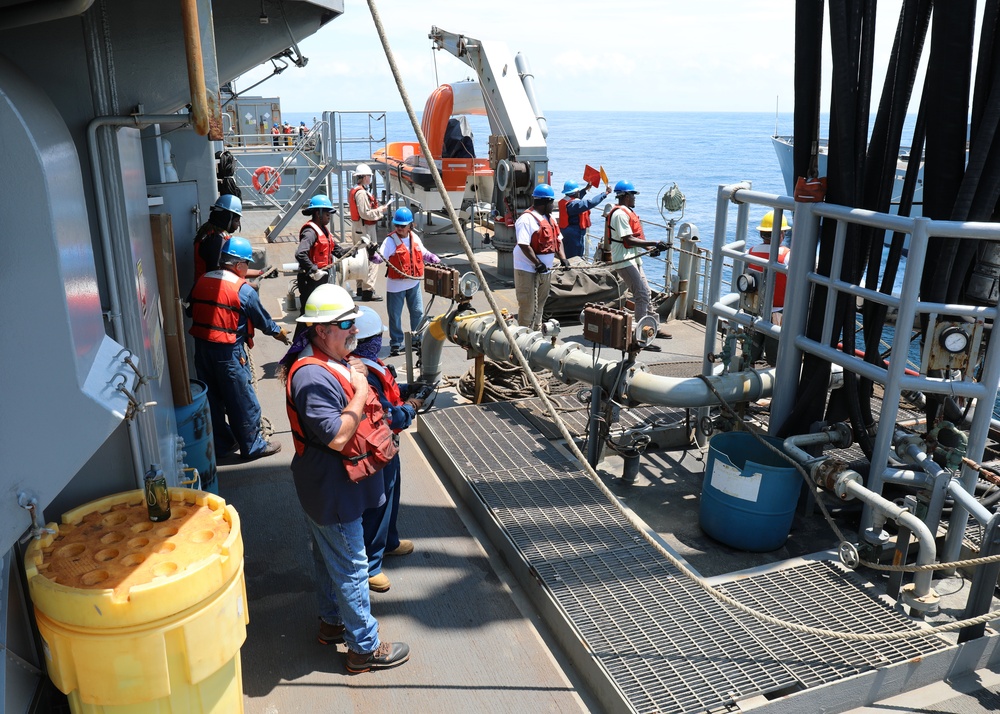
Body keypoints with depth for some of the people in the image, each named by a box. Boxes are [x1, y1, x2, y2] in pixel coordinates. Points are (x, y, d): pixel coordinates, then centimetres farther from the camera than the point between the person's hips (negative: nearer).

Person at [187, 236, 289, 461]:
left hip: (201, 347, 7)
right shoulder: (243, 290, -13)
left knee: (212, 397, 18)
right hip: (229, 352, -7)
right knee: (242, 400, 6)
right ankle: (253, 446, 18)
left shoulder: (202, 281, 4)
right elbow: (261, 318, -2)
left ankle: (221, 442, 31)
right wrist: (278, 332, 16)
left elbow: (190, 310, 13)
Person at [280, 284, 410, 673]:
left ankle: (332, 622, 43)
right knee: (351, 566, 3)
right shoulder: (312, 377, -28)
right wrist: (361, 393, -25)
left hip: (331, 487, 10)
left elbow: (358, 418, 19)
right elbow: (336, 437, -31)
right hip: (332, 490, -10)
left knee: (330, 557, 25)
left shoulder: (335, 361, 5)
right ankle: (365, 647, 18)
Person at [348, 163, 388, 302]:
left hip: (356, 228, 11)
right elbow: (365, 214, -23)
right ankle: (368, 291, -13)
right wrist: (380, 210, -12)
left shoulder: (354, 191, 14)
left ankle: (360, 287, 26)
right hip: (365, 229, -11)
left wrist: (377, 208, 14)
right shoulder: (362, 193, -18)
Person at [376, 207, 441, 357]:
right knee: (395, 315, 3)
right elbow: (381, 256, -27)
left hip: (414, 283, 5)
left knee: (418, 313, 13)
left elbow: (424, 253, 20)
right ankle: (396, 343, 15)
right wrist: (374, 255, -48)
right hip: (395, 284, -5)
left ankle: (418, 339, 29)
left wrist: (435, 260, 7)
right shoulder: (390, 240, -13)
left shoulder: (415, 238, 4)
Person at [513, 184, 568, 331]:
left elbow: (558, 239, 17)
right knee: (528, 307, -5)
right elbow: (523, 245, -24)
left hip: (545, 270, 9)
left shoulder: (550, 218, 12)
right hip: (528, 270, -9)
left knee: (540, 305, 19)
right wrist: (537, 263, -25)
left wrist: (562, 257, 2)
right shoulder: (526, 219, -17)